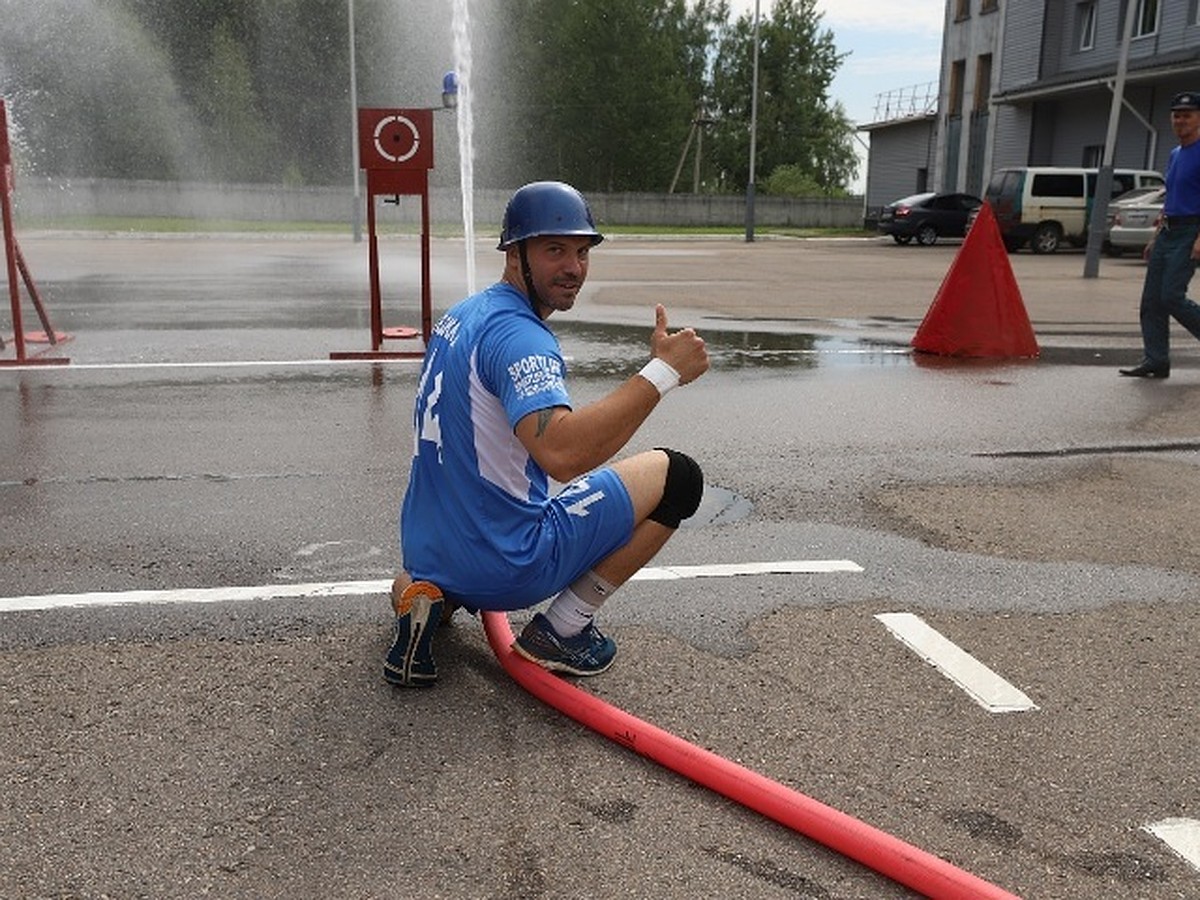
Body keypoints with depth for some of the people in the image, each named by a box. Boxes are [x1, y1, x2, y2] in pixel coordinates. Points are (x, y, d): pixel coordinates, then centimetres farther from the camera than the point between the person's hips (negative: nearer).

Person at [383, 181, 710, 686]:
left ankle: (426, 596, 11)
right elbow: (562, 451, -38)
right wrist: (663, 371, -33)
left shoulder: (460, 316, 8)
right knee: (677, 476, -2)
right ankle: (560, 631, 3)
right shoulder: (517, 335, -21)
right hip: (503, 565, -9)